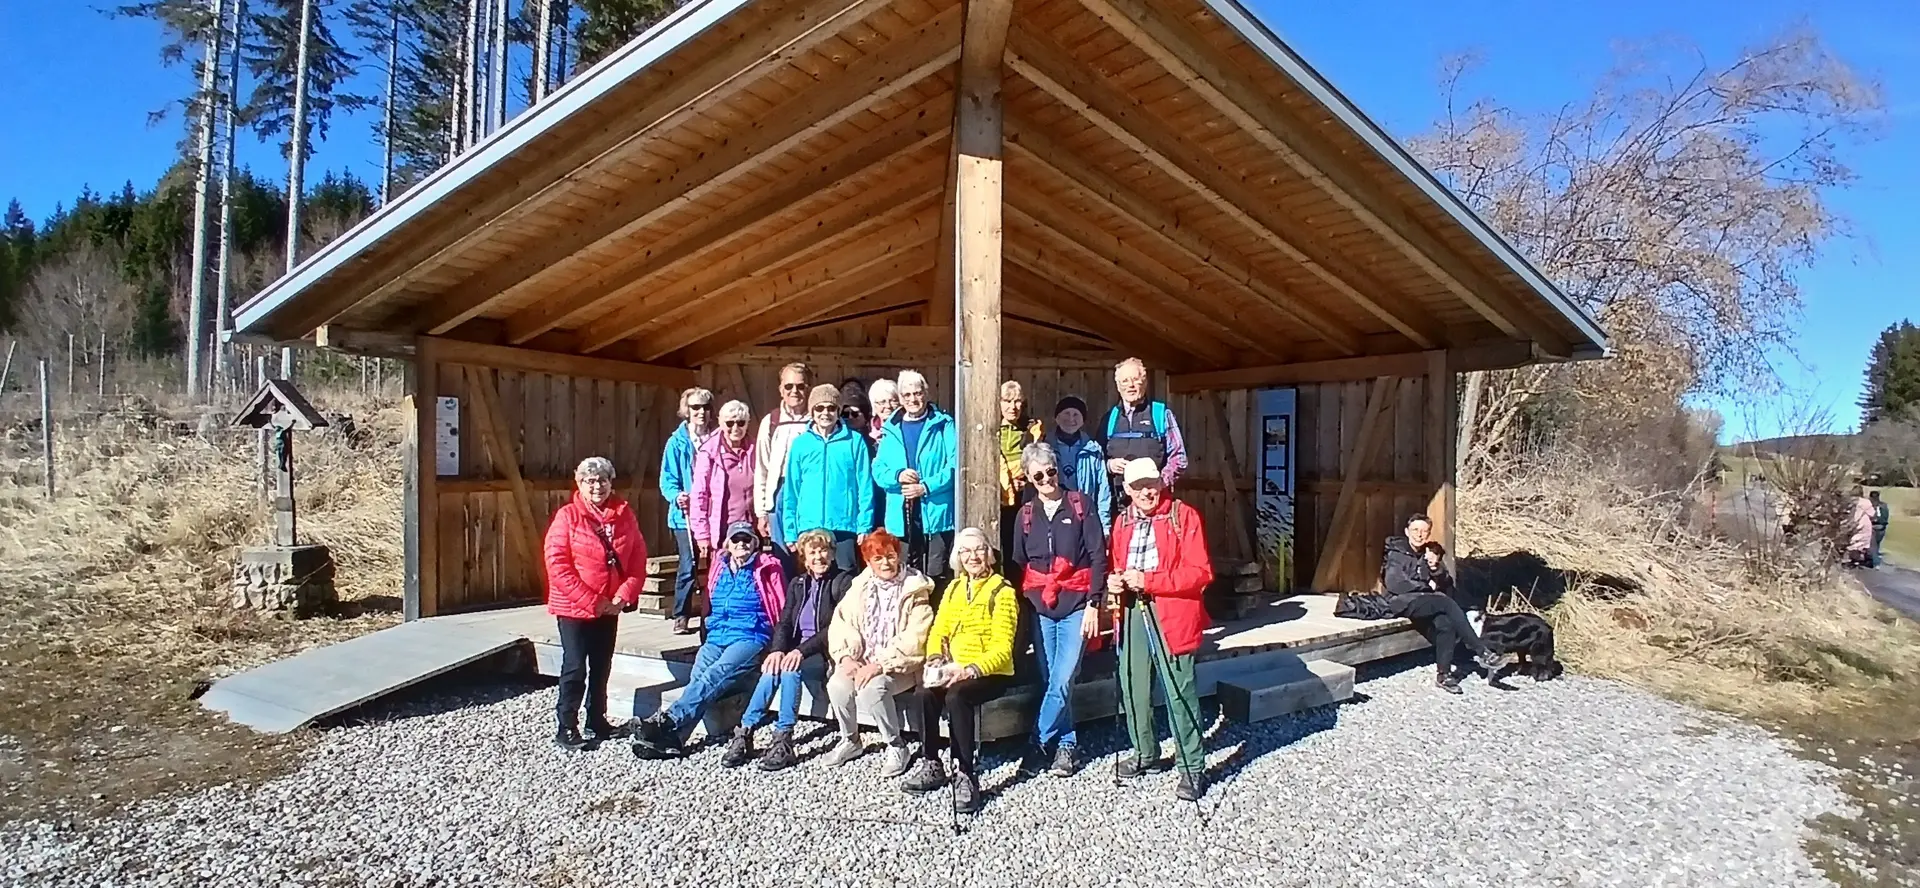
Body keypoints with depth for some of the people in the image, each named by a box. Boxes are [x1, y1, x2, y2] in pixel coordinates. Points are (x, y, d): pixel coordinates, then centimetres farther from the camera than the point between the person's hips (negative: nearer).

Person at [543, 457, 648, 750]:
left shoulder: (624, 515, 1)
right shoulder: (567, 516, -11)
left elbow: (638, 558, 3)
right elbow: (557, 565, -16)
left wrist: (624, 595, -10)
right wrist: (591, 601, -18)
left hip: (610, 607, 5)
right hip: (574, 607, -4)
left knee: (601, 666, 15)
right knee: (575, 668, -1)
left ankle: (597, 720, 30)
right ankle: (565, 728, 9)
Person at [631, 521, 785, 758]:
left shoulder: (766, 569, 4)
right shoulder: (719, 568, 18)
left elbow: (781, 608, 3)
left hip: (749, 638, -4)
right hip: (716, 637, 4)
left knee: (714, 675, -29)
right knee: (697, 677, -23)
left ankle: (668, 720, -40)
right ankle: (671, 738, -38)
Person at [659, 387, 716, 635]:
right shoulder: (677, 442, 0)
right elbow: (667, 480, 0)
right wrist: (676, 496, -19)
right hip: (686, 515, -2)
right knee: (688, 565, -5)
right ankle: (680, 616, 10)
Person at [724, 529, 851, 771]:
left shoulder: (844, 582, -3)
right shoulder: (797, 583, 15)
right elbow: (784, 622, 7)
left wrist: (802, 650, -23)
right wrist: (777, 650, -15)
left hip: (828, 654, -5)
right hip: (797, 652, 5)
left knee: (790, 669, -32)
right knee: (772, 669, -27)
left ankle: (784, 741, -29)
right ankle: (744, 734, -24)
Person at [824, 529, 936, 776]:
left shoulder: (915, 590, -7)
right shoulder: (860, 587, 9)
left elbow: (913, 640, -16)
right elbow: (841, 624, 2)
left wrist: (880, 665, -24)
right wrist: (846, 657, -16)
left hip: (901, 666, -4)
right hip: (863, 661, 5)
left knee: (871, 688, -32)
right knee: (837, 685, -23)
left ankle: (897, 746, -8)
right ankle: (849, 740, 5)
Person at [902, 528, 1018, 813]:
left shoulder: (1003, 591, -6)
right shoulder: (953, 589, 14)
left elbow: (1002, 648, -13)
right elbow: (938, 632, 10)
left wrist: (970, 671, -28)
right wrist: (936, 661, -12)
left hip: (990, 672, -5)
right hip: (953, 670, 5)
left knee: (956, 696, -34)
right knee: (924, 693, -24)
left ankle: (966, 775, -23)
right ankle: (931, 765, -8)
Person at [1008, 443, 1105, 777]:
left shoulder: (1082, 504, -1)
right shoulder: (1025, 514, 9)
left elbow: (1098, 557, -4)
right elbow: (1017, 564, 15)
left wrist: (1093, 604, -10)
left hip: (1076, 603, -3)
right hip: (1039, 606, 3)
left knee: (1062, 681, -10)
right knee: (1050, 681, 6)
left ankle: (1038, 743, 4)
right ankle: (1066, 744, 19)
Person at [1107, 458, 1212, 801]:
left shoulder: (1184, 516, -5)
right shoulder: (1123, 522, 13)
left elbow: (1200, 572, -11)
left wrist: (1148, 580, -17)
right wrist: (1113, 580, -1)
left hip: (1171, 615, -5)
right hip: (1132, 615, 6)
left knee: (1179, 693, -3)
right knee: (1133, 690, 11)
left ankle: (1192, 767, 11)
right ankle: (1146, 754, 31)